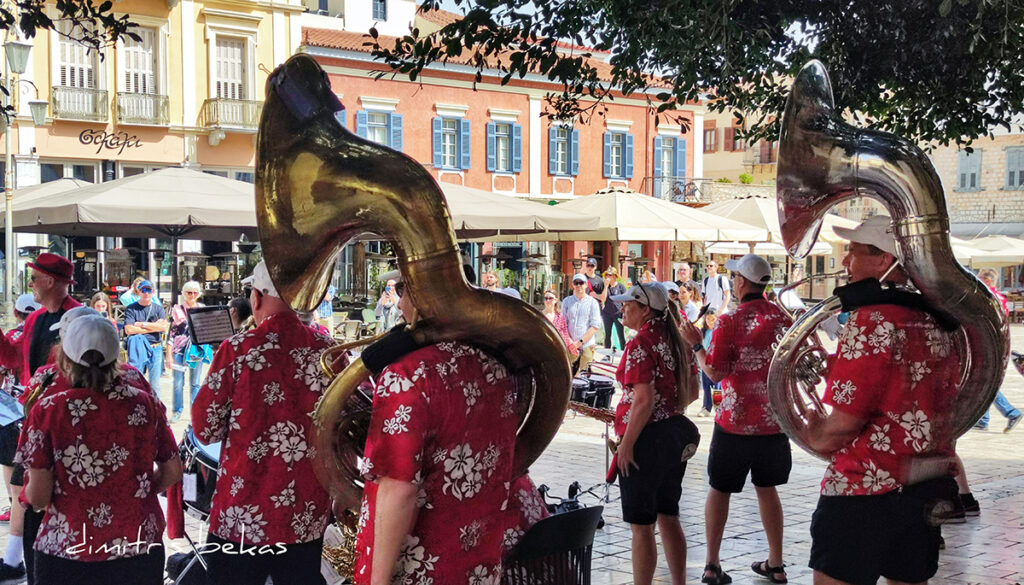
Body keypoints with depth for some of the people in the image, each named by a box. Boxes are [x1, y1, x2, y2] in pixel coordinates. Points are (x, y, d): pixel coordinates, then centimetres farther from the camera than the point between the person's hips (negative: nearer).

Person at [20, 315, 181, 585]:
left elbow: (38, 497, -9)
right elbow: (173, 472, 4)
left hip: (67, 554, -2)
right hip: (140, 551, 2)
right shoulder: (145, 404, -4)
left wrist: (28, 488, 12)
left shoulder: (48, 411, -10)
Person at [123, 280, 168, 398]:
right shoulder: (131, 309, 3)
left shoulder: (158, 308, 10)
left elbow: (164, 327, -5)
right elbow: (129, 330, -11)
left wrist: (142, 324, -8)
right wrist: (153, 327, -7)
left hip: (156, 349, 2)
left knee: (155, 384, 6)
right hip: (137, 349, -2)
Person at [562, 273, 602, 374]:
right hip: (569, 346, 2)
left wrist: (580, 341, -11)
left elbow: (595, 326, -2)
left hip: (586, 346, -2)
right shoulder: (566, 301, 11)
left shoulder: (592, 302, 4)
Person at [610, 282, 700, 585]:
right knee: (668, 517, 18)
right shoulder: (674, 339, 9)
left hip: (647, 438, -9)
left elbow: (644, 401, -22)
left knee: (641, 526, 0)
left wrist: (626, 445, -18)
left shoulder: (640, 344, -16)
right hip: (678, 435, 9)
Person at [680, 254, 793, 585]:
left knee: (719, 489, 8)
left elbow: (715, 373, -16)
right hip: (774, 420, 4)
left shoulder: (729, 322, -14)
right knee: (767, 489, 16)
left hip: (735, 421, -4)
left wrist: (696, 344, -3)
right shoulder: (783, 318, 1)